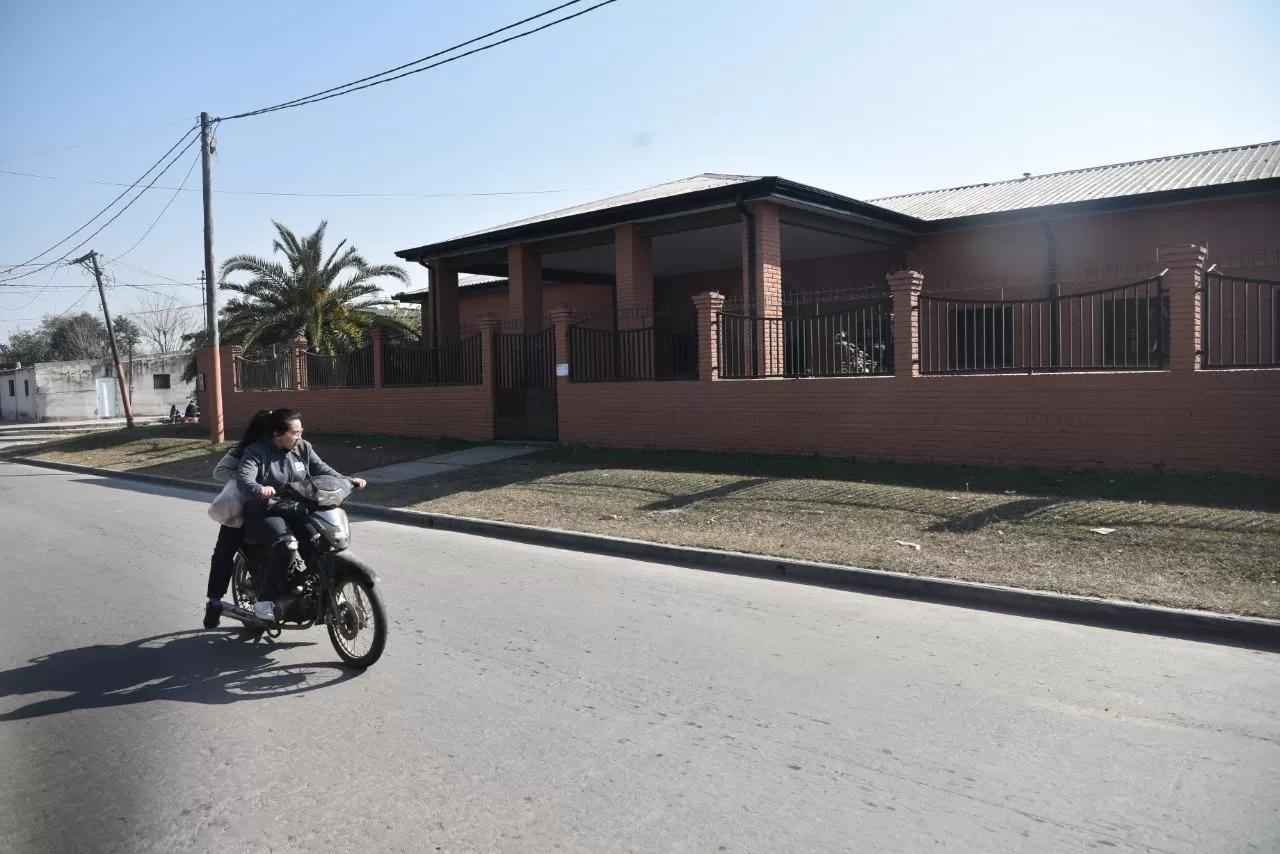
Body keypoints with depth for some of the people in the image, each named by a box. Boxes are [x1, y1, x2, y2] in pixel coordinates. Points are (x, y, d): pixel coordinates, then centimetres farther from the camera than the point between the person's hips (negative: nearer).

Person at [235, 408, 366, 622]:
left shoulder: (303, 448, 7)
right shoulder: (256, 452, -10)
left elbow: (322, 471, 6)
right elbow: (244, 479, -25)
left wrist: (348, 481, -11)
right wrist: (259, 490, -48)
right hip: (263, 516, -6)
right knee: (287, 542, -35)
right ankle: (264, 599, -23)